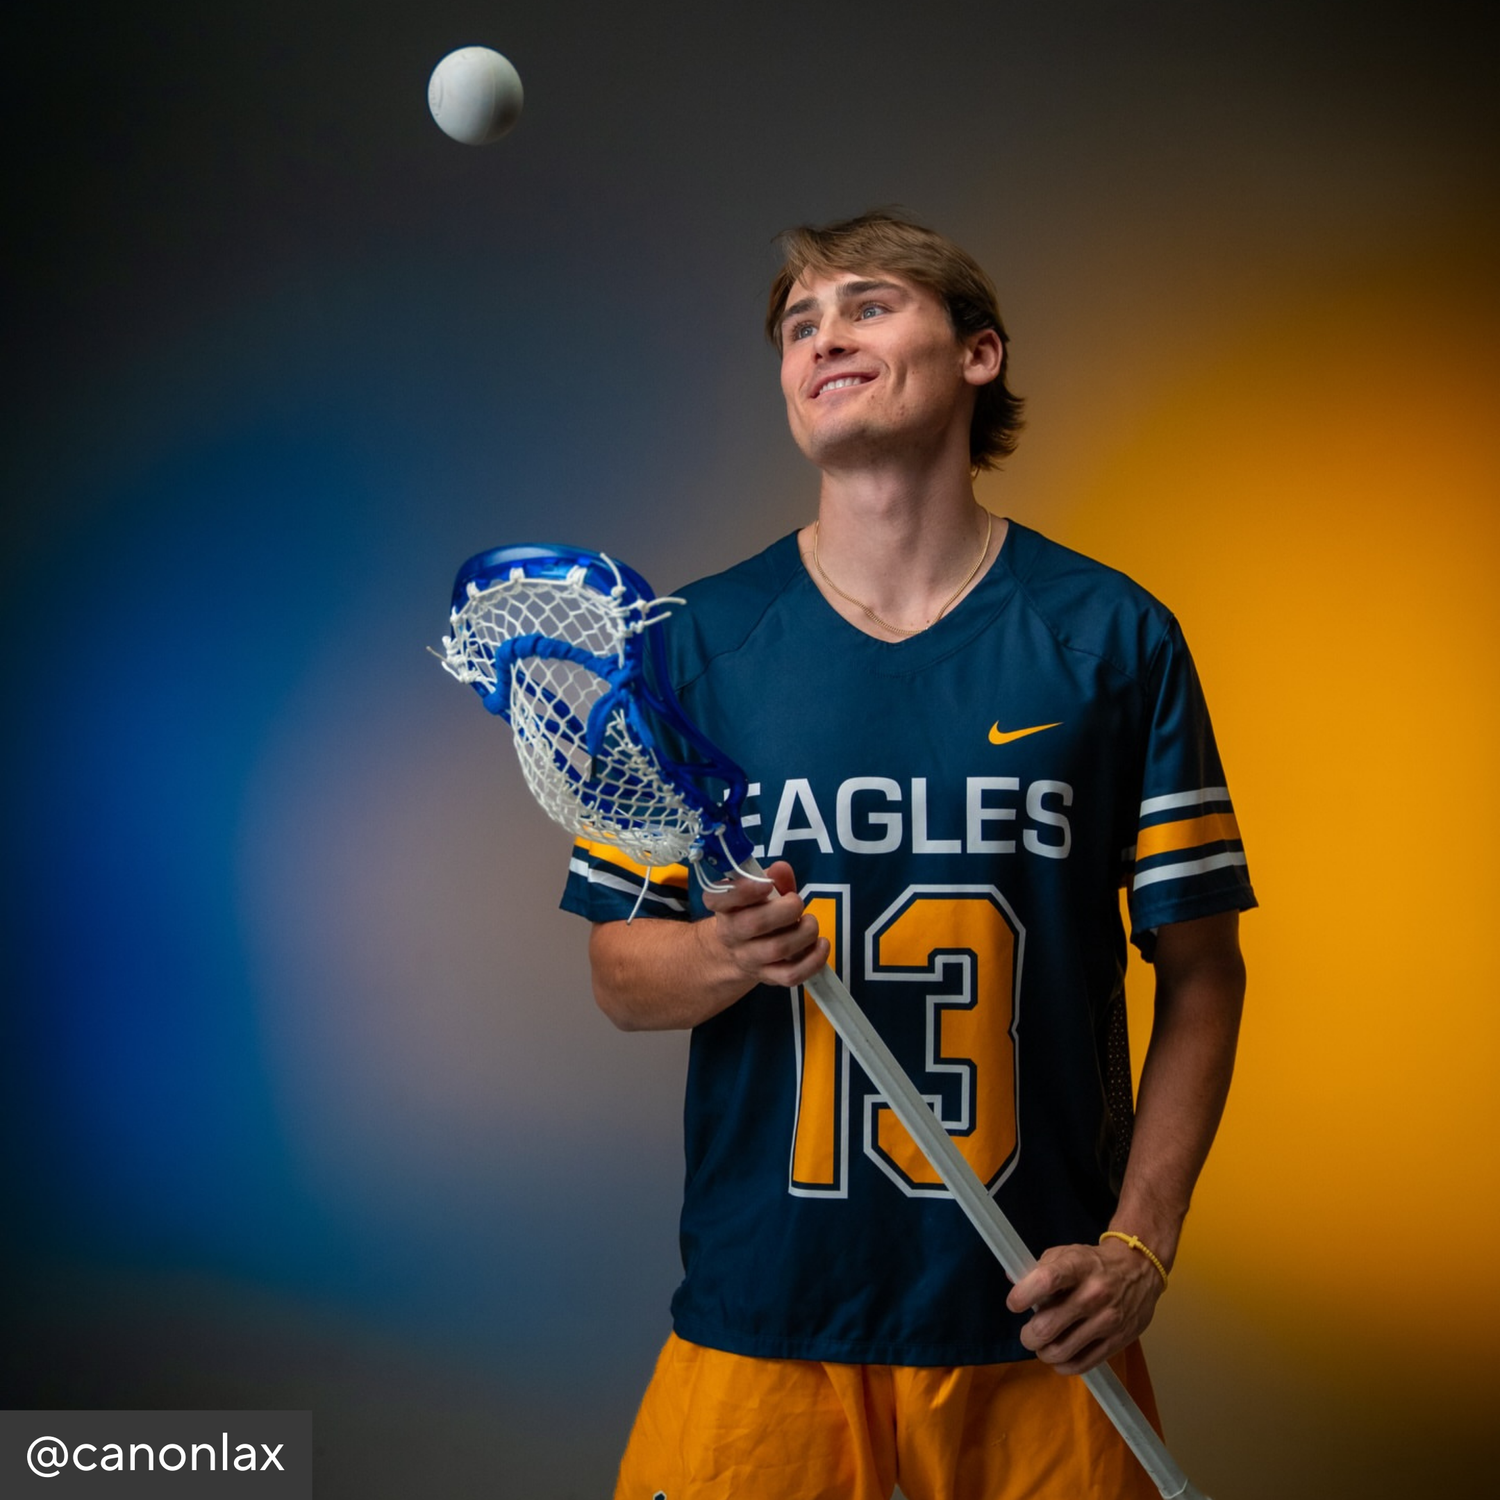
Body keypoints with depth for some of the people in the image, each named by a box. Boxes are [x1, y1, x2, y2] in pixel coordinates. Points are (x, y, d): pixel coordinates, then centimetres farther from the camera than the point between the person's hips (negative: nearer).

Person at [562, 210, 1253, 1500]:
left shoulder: (1116, 639, -1)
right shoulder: (698, 641, 2)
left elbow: (1201, 970, 1)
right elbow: (620, 973, 4)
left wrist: (1141, 1244, -8)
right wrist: (729, 956, -17)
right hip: (760, 1310, 1)